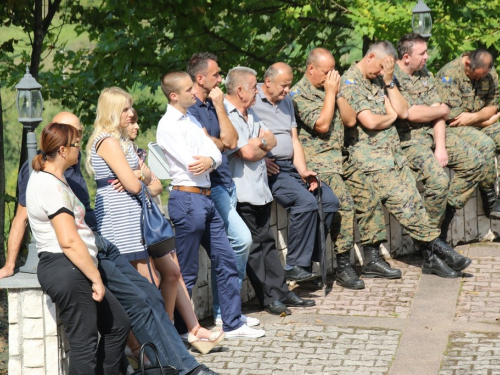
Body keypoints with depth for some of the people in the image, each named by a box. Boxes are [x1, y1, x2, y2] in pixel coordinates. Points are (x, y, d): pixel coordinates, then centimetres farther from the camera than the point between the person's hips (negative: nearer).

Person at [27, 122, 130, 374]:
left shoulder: (46, 177, 15)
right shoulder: (51, 186, -17)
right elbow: (69, 241, -22)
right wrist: (96, 278, -16)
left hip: (73, 271, 11)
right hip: (67, 270, -11)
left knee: (118, 325, 15)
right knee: (84, 344, -8)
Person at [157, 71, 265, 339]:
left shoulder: (192, 120, 15)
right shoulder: (168, 126, -12)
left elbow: (216, 154, 6)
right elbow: (192, 164, -19)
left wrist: (209, 160, -17)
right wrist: (211, 158, 0)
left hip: (206, 198, 9)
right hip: (187, 198, -9)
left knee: (226, 261, 10)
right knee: (187, 272, -1)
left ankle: (233, 324, 18)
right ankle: (179, 331, 10)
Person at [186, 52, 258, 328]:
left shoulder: (212, 105, 17)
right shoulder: (189, 109, -11)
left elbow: (231, 141, 8)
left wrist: (219, 106, 3)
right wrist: (221, 143, 2)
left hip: (225, 183, 9)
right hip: (208, 186, -9)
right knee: (242, 239, -16)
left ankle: (222, 312, 16)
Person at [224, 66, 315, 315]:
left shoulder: (250, 114, 17)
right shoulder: (224, 115, -16)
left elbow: (271, 141, 13)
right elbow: (247, 152, -20)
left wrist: (257, 144, -7)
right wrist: (262, 141, -1)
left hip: (260, 189, 9)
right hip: (242, 193, -9)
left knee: (266, 241, 13)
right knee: (254, 244, -1)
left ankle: (280, 292, 17)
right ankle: (269, 298, 5)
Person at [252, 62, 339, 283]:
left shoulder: (286, 101, 21)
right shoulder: (252, 101, -6)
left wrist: (303, 171, 4)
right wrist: (260, 160, -21)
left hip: (290, 167, 9)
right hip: (269, 170, -9)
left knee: (329, 200, -6)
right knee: (306, 201, -28)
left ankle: (308, 259, 1)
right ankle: (295, 265, -20)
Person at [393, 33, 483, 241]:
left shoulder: (424, 74, 10)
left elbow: (438, 115, 3)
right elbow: (412, 114, -22)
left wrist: (441, 146, -10)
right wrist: (442, 110, -4)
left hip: (433, 132, 8)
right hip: (408, 139, -8)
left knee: (474, 162, 3)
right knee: (438, 179, -28)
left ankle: (446, 213, 11)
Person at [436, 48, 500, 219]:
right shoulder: (449, 74, -17)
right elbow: (453, 116, -19)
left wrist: (474, 117, -20)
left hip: (477, 125, 7)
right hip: (452, 128, -7)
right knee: (484, 144, -31)